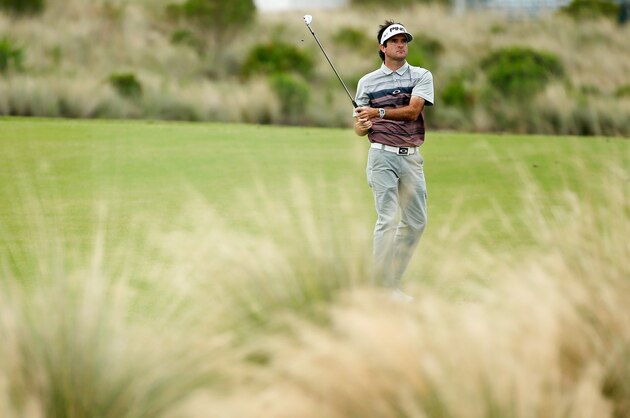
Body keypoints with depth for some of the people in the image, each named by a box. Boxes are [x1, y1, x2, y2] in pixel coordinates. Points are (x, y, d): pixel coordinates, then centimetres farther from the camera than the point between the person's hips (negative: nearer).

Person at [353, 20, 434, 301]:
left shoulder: (421, 76, 7)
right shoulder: (368, 82, 8)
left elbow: (412, 110, -9)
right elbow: (359, 127, 9)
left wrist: (379, 113, -17)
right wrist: (361, 126, -14)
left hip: (412, 157, 3)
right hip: (383, 155, -3)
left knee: (416, 222, 5)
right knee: (387, 219, -12)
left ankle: (394, 282, 16)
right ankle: (380, 287, -10)